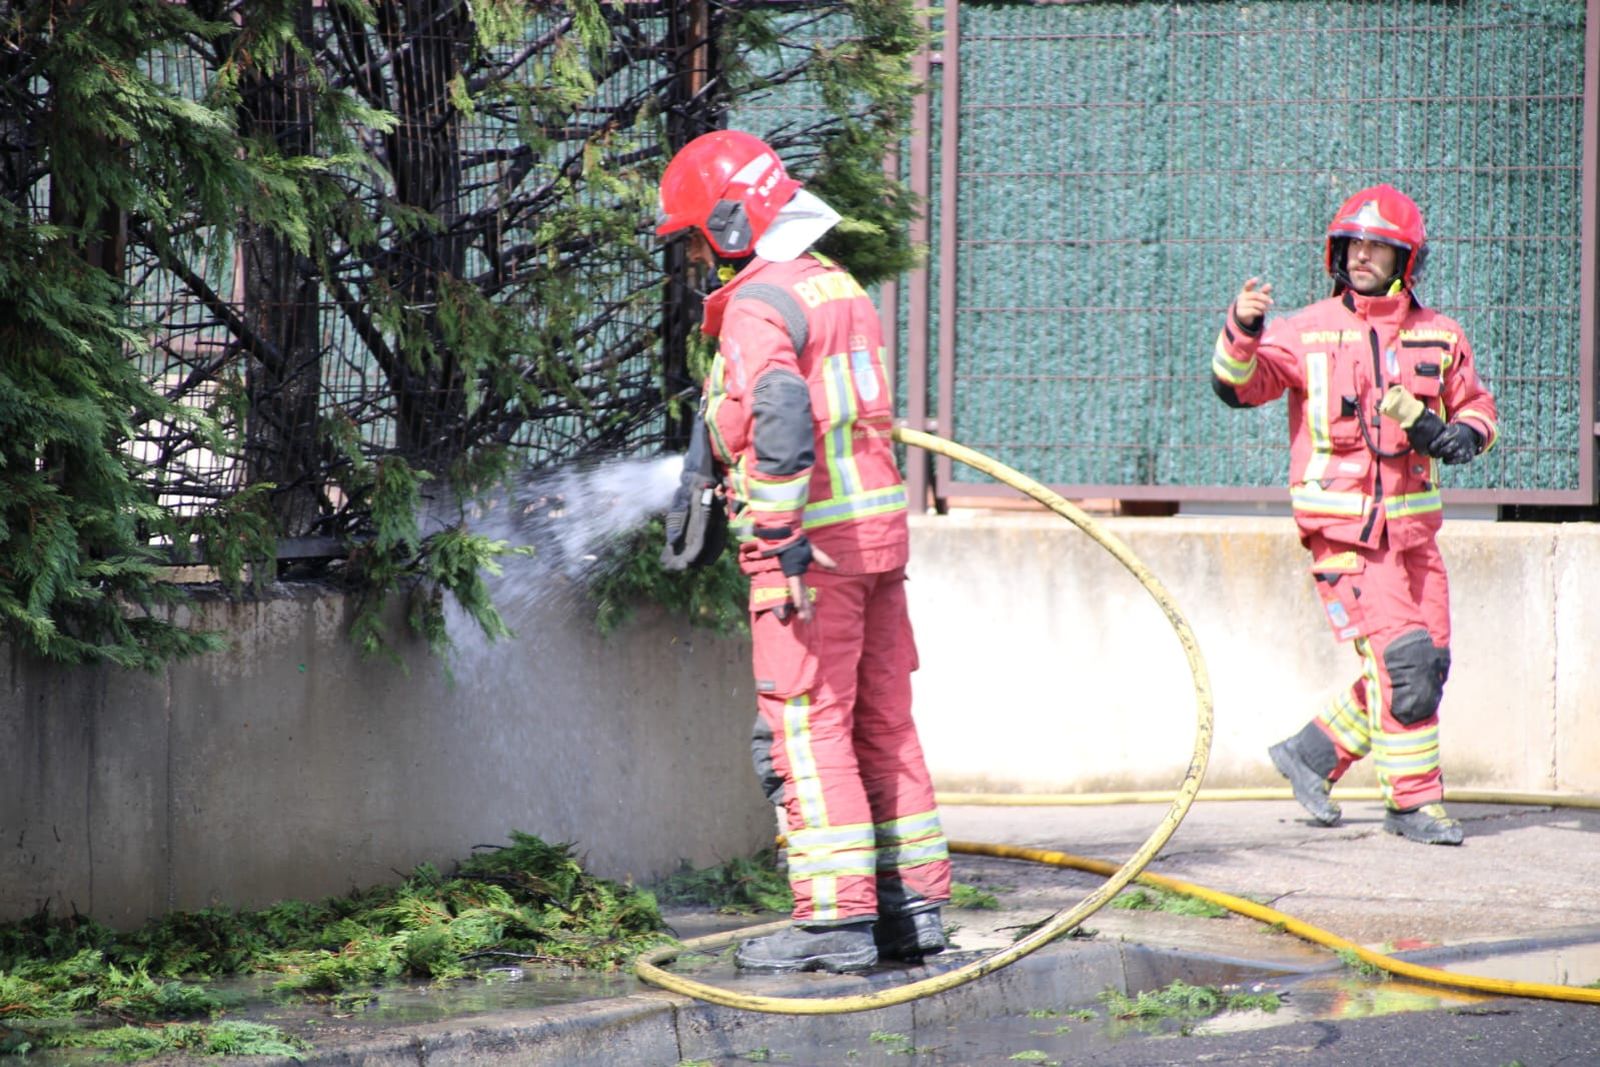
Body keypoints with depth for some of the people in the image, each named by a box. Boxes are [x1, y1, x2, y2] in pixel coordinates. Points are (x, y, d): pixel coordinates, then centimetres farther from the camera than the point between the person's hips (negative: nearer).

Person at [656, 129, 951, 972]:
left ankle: (837, 918, -7)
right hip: (879, 529, 9)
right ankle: (912, 903, 15)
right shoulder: (837, 286, 16)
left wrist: (784, 539, -27)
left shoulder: (757, 306, -13)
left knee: (806, 729, -5)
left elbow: (782, 419, -27)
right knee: (882, 723, 12)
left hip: (812, 545, -9)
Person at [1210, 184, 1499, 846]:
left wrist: (1463, 436, -4)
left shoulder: (1439, 337, 8)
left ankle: (1312, 754, 23)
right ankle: (1413, 802, -1)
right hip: (1344, 530, -5)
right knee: (1402, 657, -13)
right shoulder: (1308, 333, -3)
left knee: (1426, 665, 7)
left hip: (1413, 528, 5)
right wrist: (1242, 331, -28)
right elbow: (1238, 386, -10)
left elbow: (1477, 406, 19)